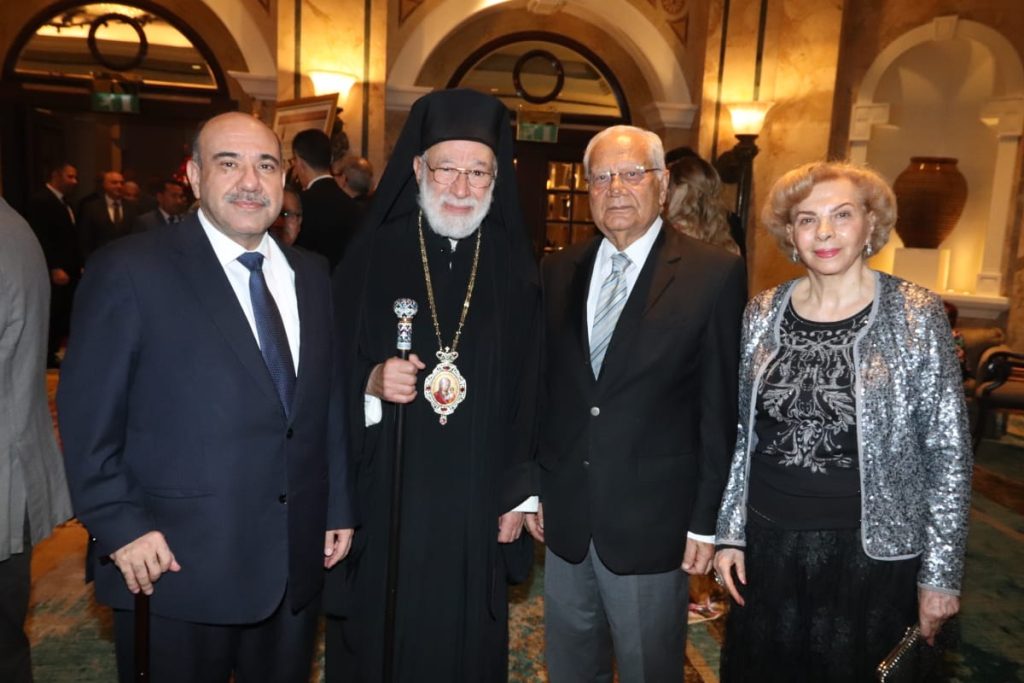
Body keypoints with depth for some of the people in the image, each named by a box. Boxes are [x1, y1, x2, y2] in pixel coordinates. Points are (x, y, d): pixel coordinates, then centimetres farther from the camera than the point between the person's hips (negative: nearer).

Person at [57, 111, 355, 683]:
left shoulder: (312, 275, 7)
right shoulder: (130, 270, -9)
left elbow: (329, 403, 9)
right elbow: (88, 417, -8)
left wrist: (338, 507, 8)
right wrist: (121, 528, -12)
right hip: (177, 564, -4)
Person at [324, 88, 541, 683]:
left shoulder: (516, 270, 1)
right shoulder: (371, 258, -3)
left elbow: (530, 391, 2)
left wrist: (520, 493, 0)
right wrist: (371, 383, -21)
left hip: (477, 505, 1)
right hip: (383, 500, -1)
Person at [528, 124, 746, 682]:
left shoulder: (714, 275, -10)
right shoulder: (558, 272, 4)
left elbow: (721, 409, -9)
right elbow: (541, 390, 7)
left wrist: (707, 521, -8)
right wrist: (532, 489, 8)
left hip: (651, 523, -4)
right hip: (564, 517, 4)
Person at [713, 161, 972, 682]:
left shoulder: (917, 315, -8)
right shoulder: (763, 313, 1)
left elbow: (948, 453, -5)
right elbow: (742, 433, 6)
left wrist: (941, 572, -6)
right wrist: (729, 533, 5)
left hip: (872, 548, -2)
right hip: (767, 544, 3)